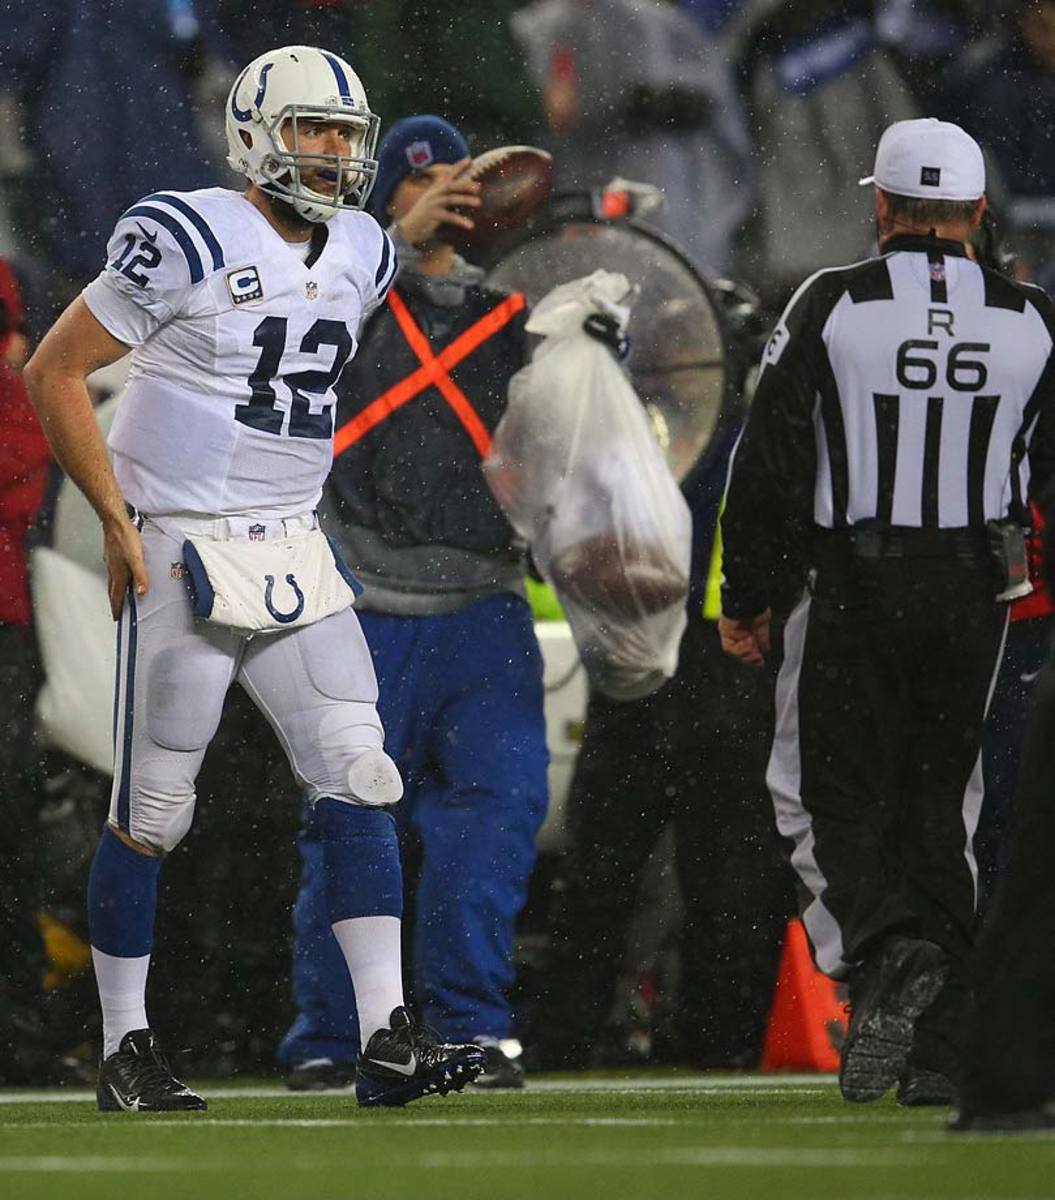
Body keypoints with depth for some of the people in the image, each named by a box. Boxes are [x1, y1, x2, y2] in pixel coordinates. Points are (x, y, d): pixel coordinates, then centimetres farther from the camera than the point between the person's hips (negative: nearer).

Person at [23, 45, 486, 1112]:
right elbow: (53, 372, -9)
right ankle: (125, 1052, 13)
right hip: (183, 558, -6)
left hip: (294, 557, 6)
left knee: (360, 785, -5)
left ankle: (386, 1040, -7)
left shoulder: (358, 255, 8)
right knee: (151, 813, 1)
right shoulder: (187, 242, -13)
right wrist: (118, 521, -12)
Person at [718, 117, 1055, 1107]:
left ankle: (886, 951, -24)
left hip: (854, 587, -3)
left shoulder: (832, 308, -9)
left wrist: (743, 599, 2)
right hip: (974, 593, 3)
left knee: (835, 796, 6)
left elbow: (769, 465, -7)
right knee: (941, 802, 11)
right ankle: (935, 1052, 8)